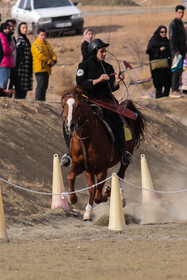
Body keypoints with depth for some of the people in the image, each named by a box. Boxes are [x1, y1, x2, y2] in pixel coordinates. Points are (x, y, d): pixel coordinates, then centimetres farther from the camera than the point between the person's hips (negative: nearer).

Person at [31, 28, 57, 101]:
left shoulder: (47, 44, 21)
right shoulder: (36, 44, -7)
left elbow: (52, 53, 17)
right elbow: (40, 55, -18)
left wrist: (54, 60, -4)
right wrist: (49, 61, -16)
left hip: (46, 69, 9)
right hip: (40, 69, -9)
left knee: (44, 86, 10)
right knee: (40, 86, -13)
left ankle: (42, 100, 15)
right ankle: (38, 101, -13)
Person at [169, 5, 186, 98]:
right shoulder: (173, 24, -9)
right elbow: (172, 38, -15)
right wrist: (176, 51, -21)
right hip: (176, 50, -9)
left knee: (179, 70, 8)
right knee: (177, 70, -13)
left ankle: (176, 89, 10)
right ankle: (174, 91, -15)